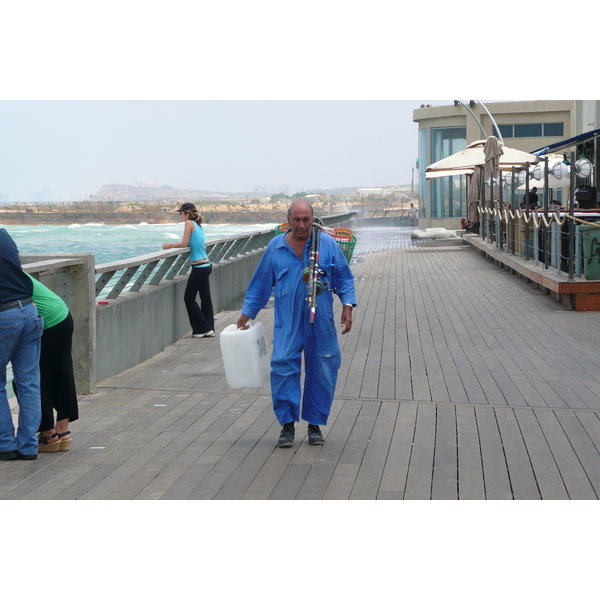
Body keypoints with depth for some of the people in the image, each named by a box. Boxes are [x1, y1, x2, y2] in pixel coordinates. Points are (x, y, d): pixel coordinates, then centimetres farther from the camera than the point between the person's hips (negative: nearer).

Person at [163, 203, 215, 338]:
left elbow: (184, 244, -14)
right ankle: (209, 329, 17)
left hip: (199, 268, -9)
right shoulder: (198, 226, 14)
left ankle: (204, 329, 4)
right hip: (206, 266, 9)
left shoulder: (189, 223, -9)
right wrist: (172, 245, 19)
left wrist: (170, 245, -1)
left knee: (189, 298, 1)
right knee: (205, 297, 12)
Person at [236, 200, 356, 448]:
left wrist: (347, 306, -5)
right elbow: (260, 283, 11)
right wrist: (247, 312, 11)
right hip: (287, 324, 0)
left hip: (321, 324, 0)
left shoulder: (327, 244, 1)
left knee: (321, 372, 5)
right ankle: (287, 424, 5)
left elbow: (344, 278, 7)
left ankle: (315, 424, 20)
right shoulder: (275, 247, 2)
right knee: (283, 369, -8)